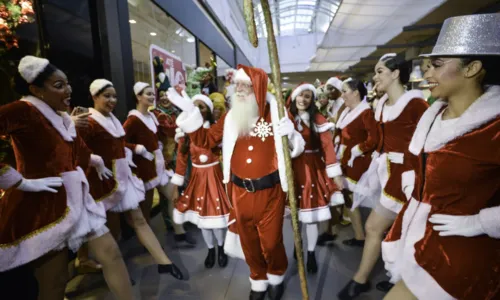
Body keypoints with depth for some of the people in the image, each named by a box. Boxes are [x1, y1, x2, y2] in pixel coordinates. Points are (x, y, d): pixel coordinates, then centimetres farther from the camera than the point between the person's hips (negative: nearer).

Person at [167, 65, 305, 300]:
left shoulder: (277, 113, -5)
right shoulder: (231, 116, 4)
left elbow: (296, 147, 0)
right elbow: (205, 140, 3)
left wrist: (291, 134, -23)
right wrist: (189, 111, -4)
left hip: (270, 191, -3)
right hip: (240, 192, 3)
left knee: (271, 241, 10)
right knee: (249, 241, 17)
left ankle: (277, 276, 42)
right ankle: (259, 280, 44)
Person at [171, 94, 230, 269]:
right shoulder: (186, 132, -1)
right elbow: (181, 160, 0)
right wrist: (176, 187, 1)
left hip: (214, 176, -2)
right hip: (197, 178, 3)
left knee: (217, 213, 2)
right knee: (202, 215, 11)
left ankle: (221, 249, 31)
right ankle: (210, 250, 35)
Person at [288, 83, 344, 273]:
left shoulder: (318, 119, -2)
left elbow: (327, 145, -8)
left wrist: (336, 173, -13)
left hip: (312, 168, -2)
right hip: (291, 167, 2)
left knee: (311, 212, 1)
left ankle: (311, 253, 20)